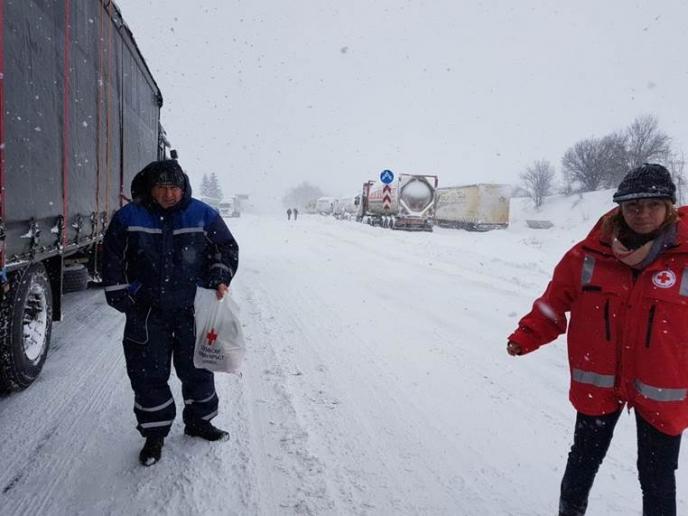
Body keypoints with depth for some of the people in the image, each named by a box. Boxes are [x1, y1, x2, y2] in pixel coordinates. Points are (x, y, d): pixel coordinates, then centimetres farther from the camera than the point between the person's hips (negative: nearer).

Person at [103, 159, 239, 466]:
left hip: (193, 309, 1)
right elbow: (112, 261, 3)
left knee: (197, 368, 12)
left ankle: (199, 421, 35)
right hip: (146, 313, 0)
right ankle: (155, 434, 24)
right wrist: (121, 297, -1)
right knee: (149, 374, 6)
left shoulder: (203, 215, -3)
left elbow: (227, 248, 6)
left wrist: (220, 278, -8)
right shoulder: (128, 218, -3)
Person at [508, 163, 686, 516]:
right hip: (597, 381, 2)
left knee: (656, 475, 14)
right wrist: (526, 337, -14)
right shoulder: (590, 255, -9)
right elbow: (555, 301, -4)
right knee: (585, 457, 21)